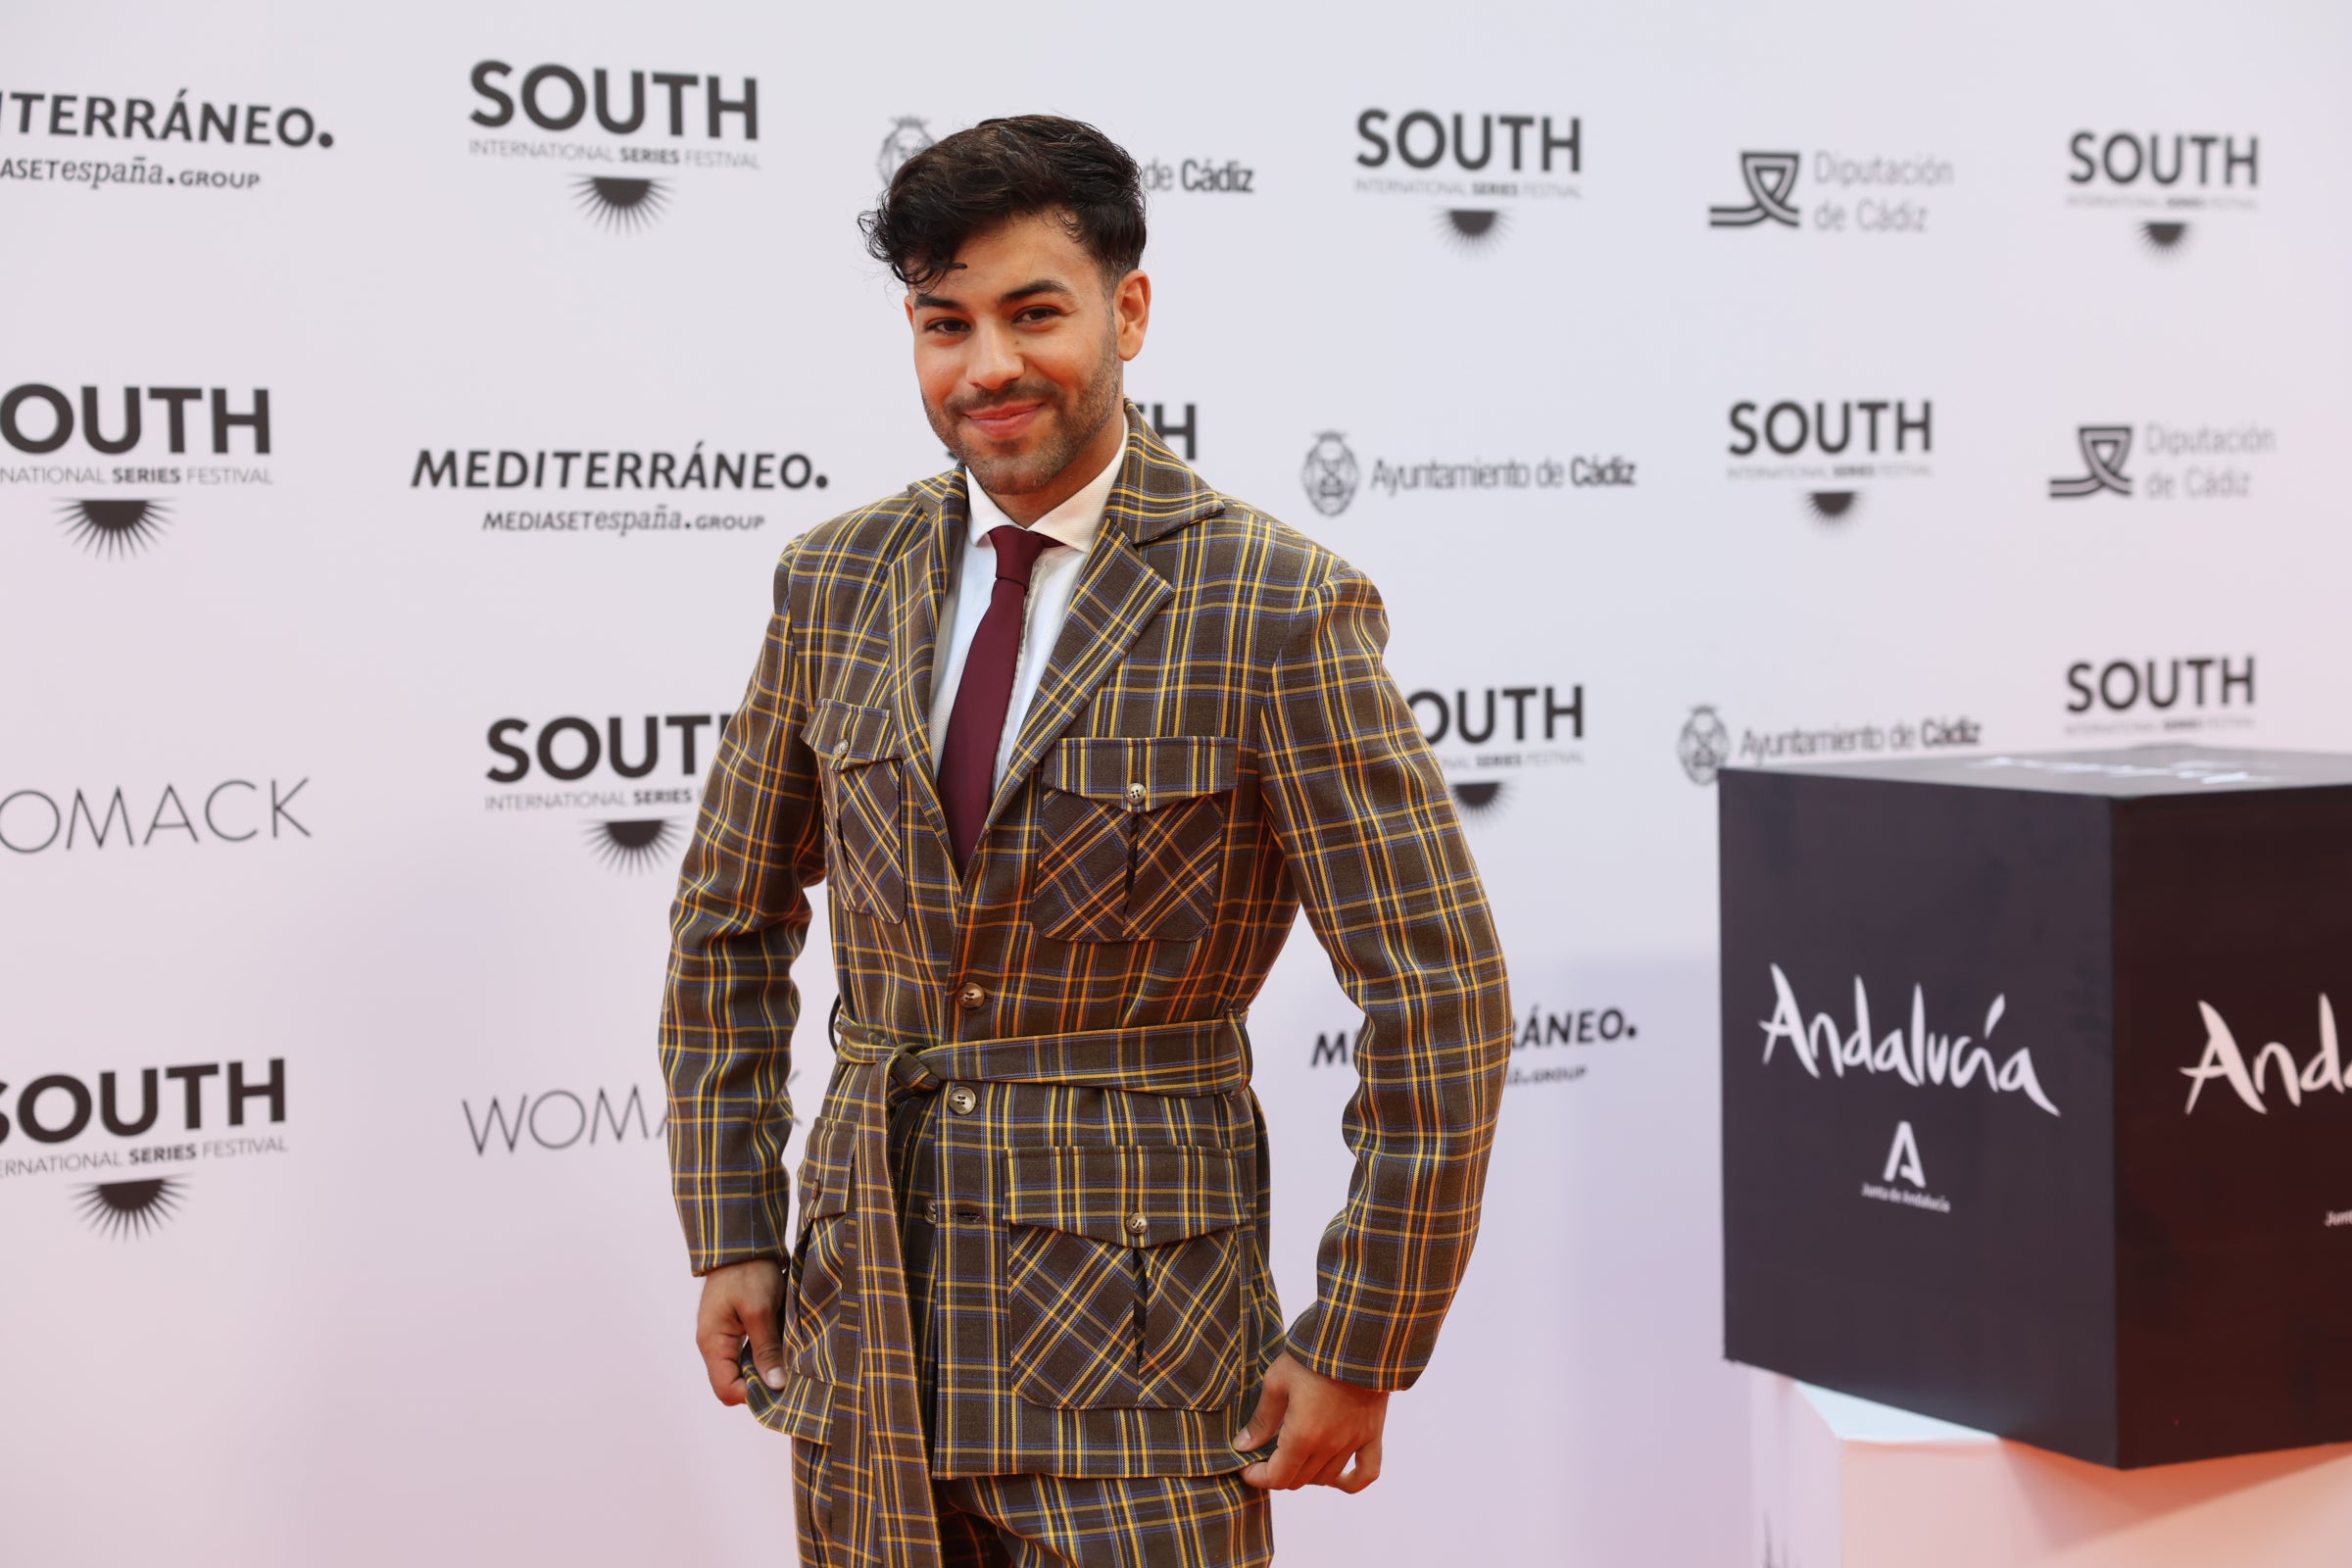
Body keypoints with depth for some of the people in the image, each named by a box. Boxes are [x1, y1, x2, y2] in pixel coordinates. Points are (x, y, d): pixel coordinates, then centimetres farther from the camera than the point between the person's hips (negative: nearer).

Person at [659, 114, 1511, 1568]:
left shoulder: (1278, 608, -11)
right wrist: (734, 1233, 11)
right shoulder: (837, 580, 5)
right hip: (866, 1326, 5)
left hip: (1133, 1339, -4)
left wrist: (1358, 1352, -10)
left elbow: (1442, 1005, -11)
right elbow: (733, 918, 16)